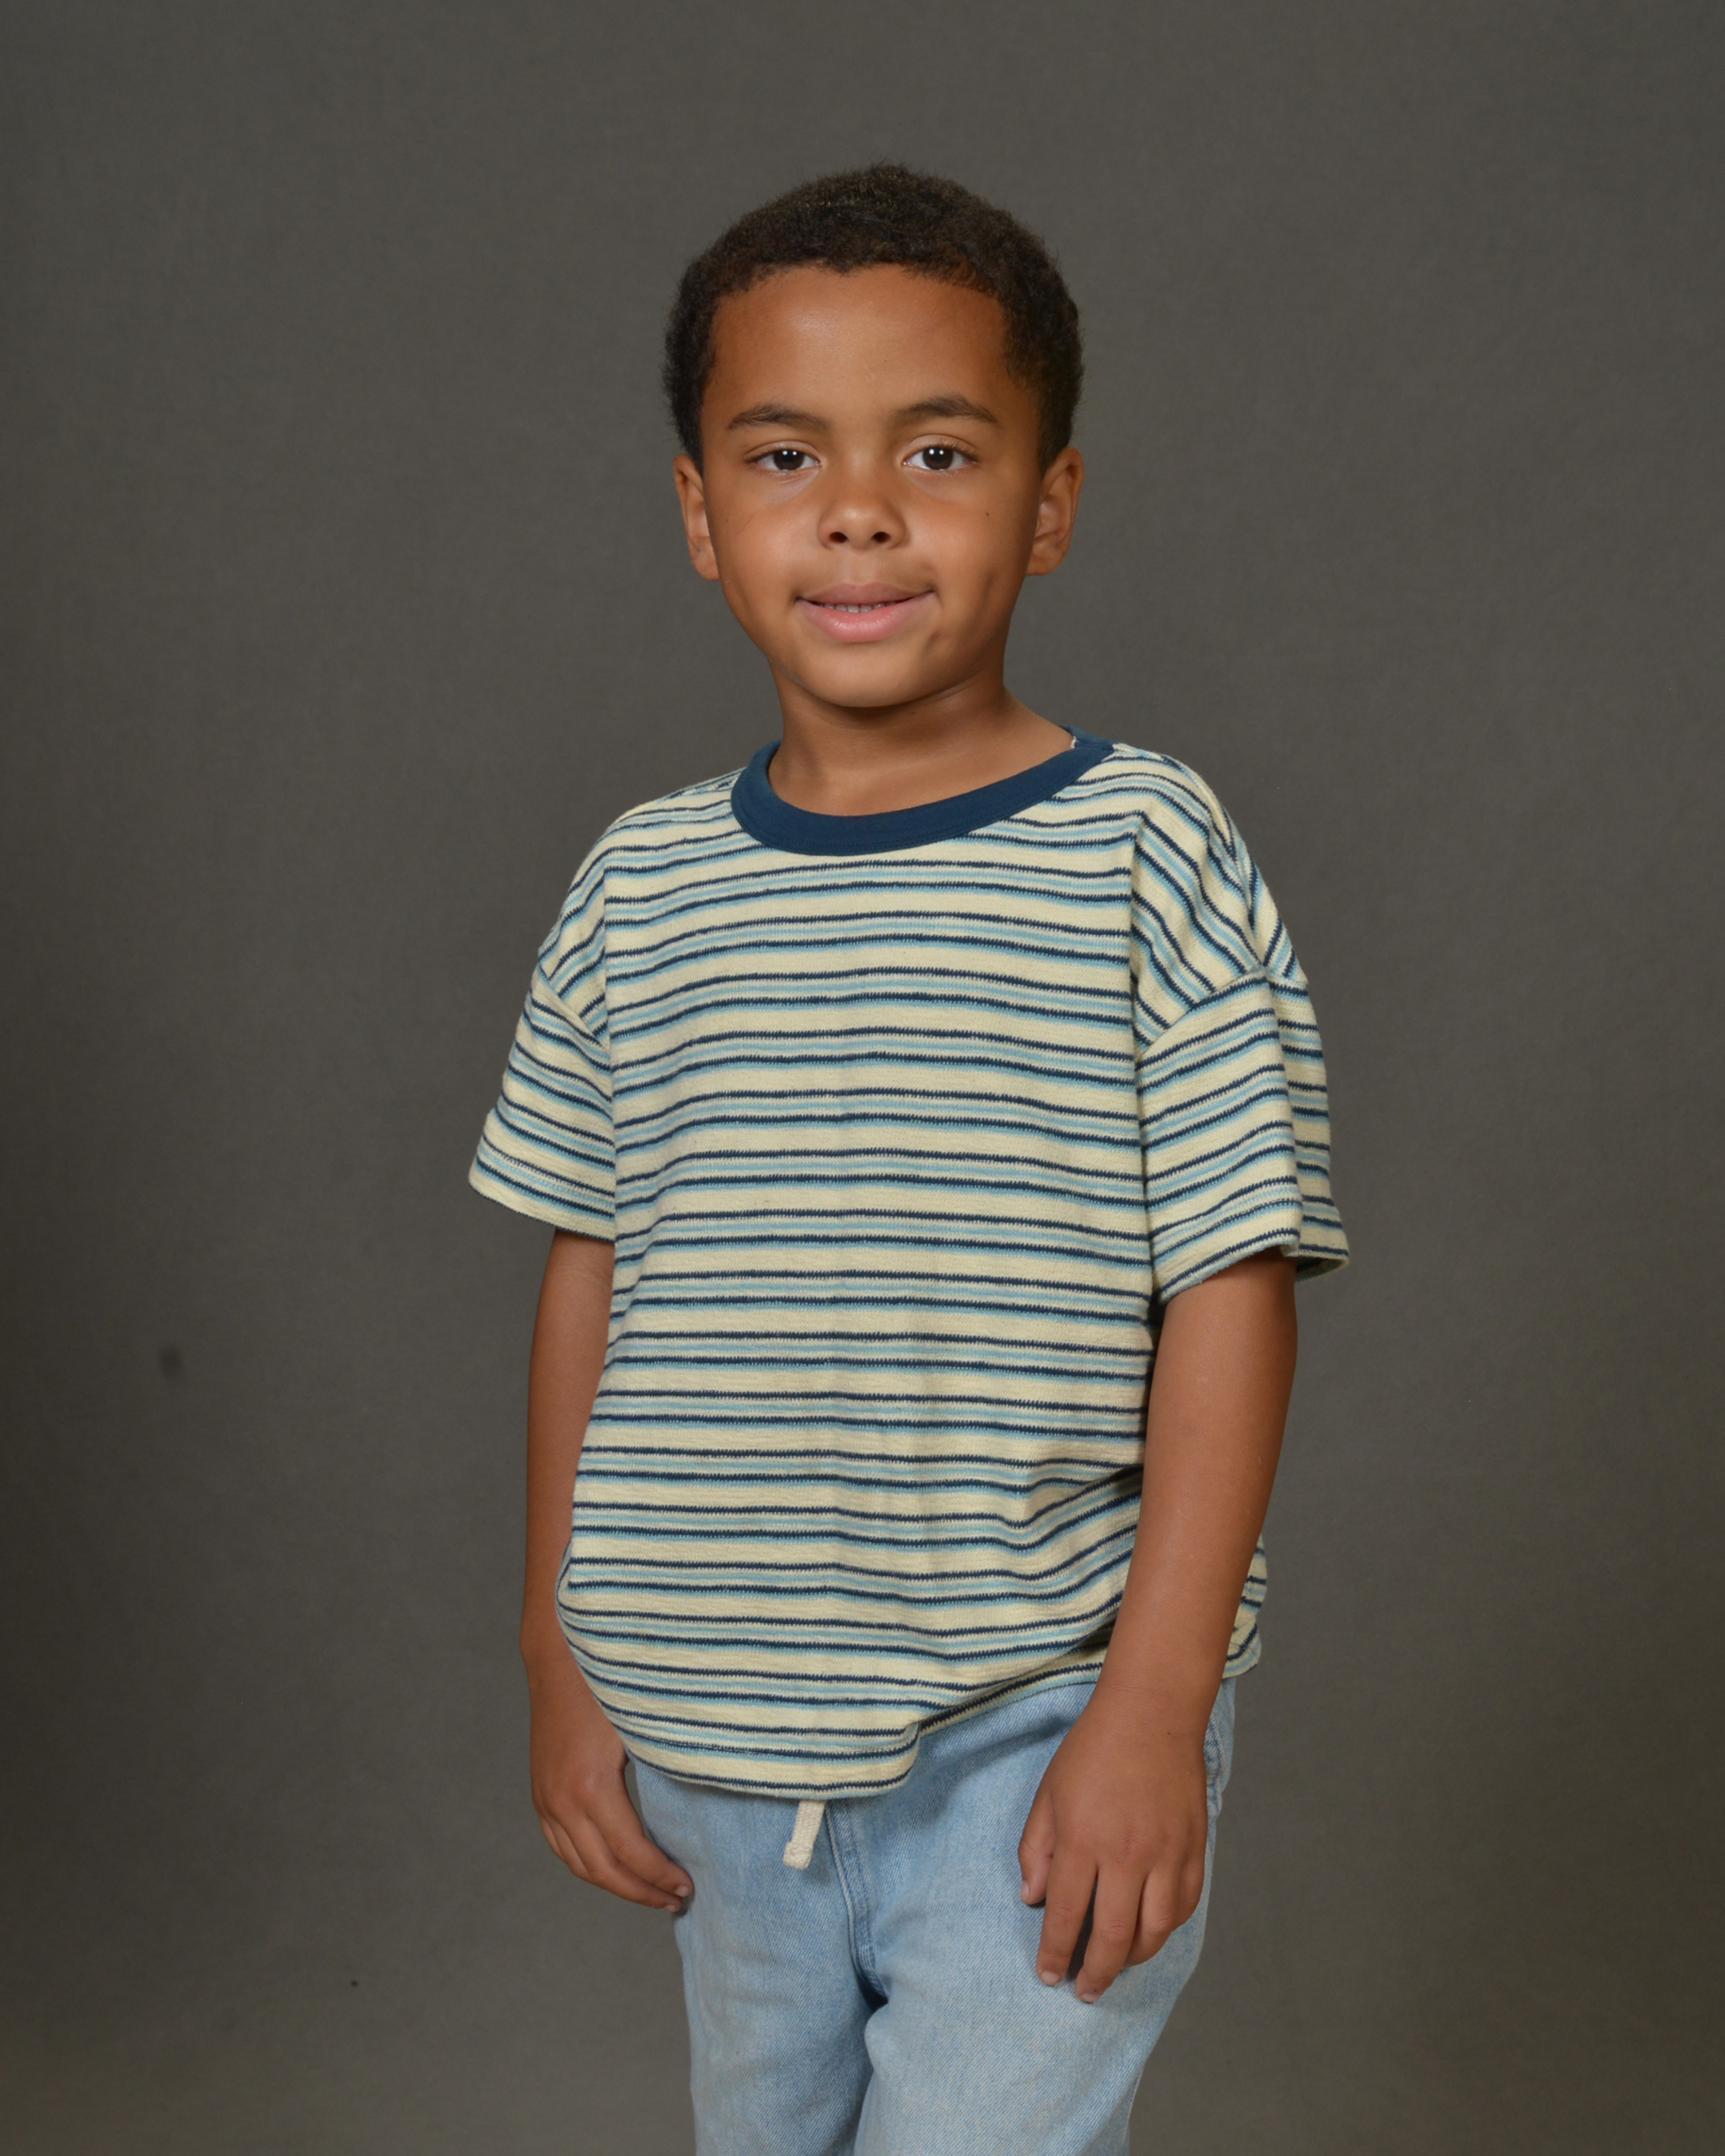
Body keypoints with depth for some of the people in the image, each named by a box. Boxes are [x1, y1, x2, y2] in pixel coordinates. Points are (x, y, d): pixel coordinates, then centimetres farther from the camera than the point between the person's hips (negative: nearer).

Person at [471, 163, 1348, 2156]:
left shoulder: (1147, 857, -10)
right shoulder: (640, 889, 1)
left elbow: (1230, 1297, -10)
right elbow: (587, 1279, 8)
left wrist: (1151, 1710, -12)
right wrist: (560, 1657, 10)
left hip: (1043, 1730, -4)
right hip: (711, 1744, 5)